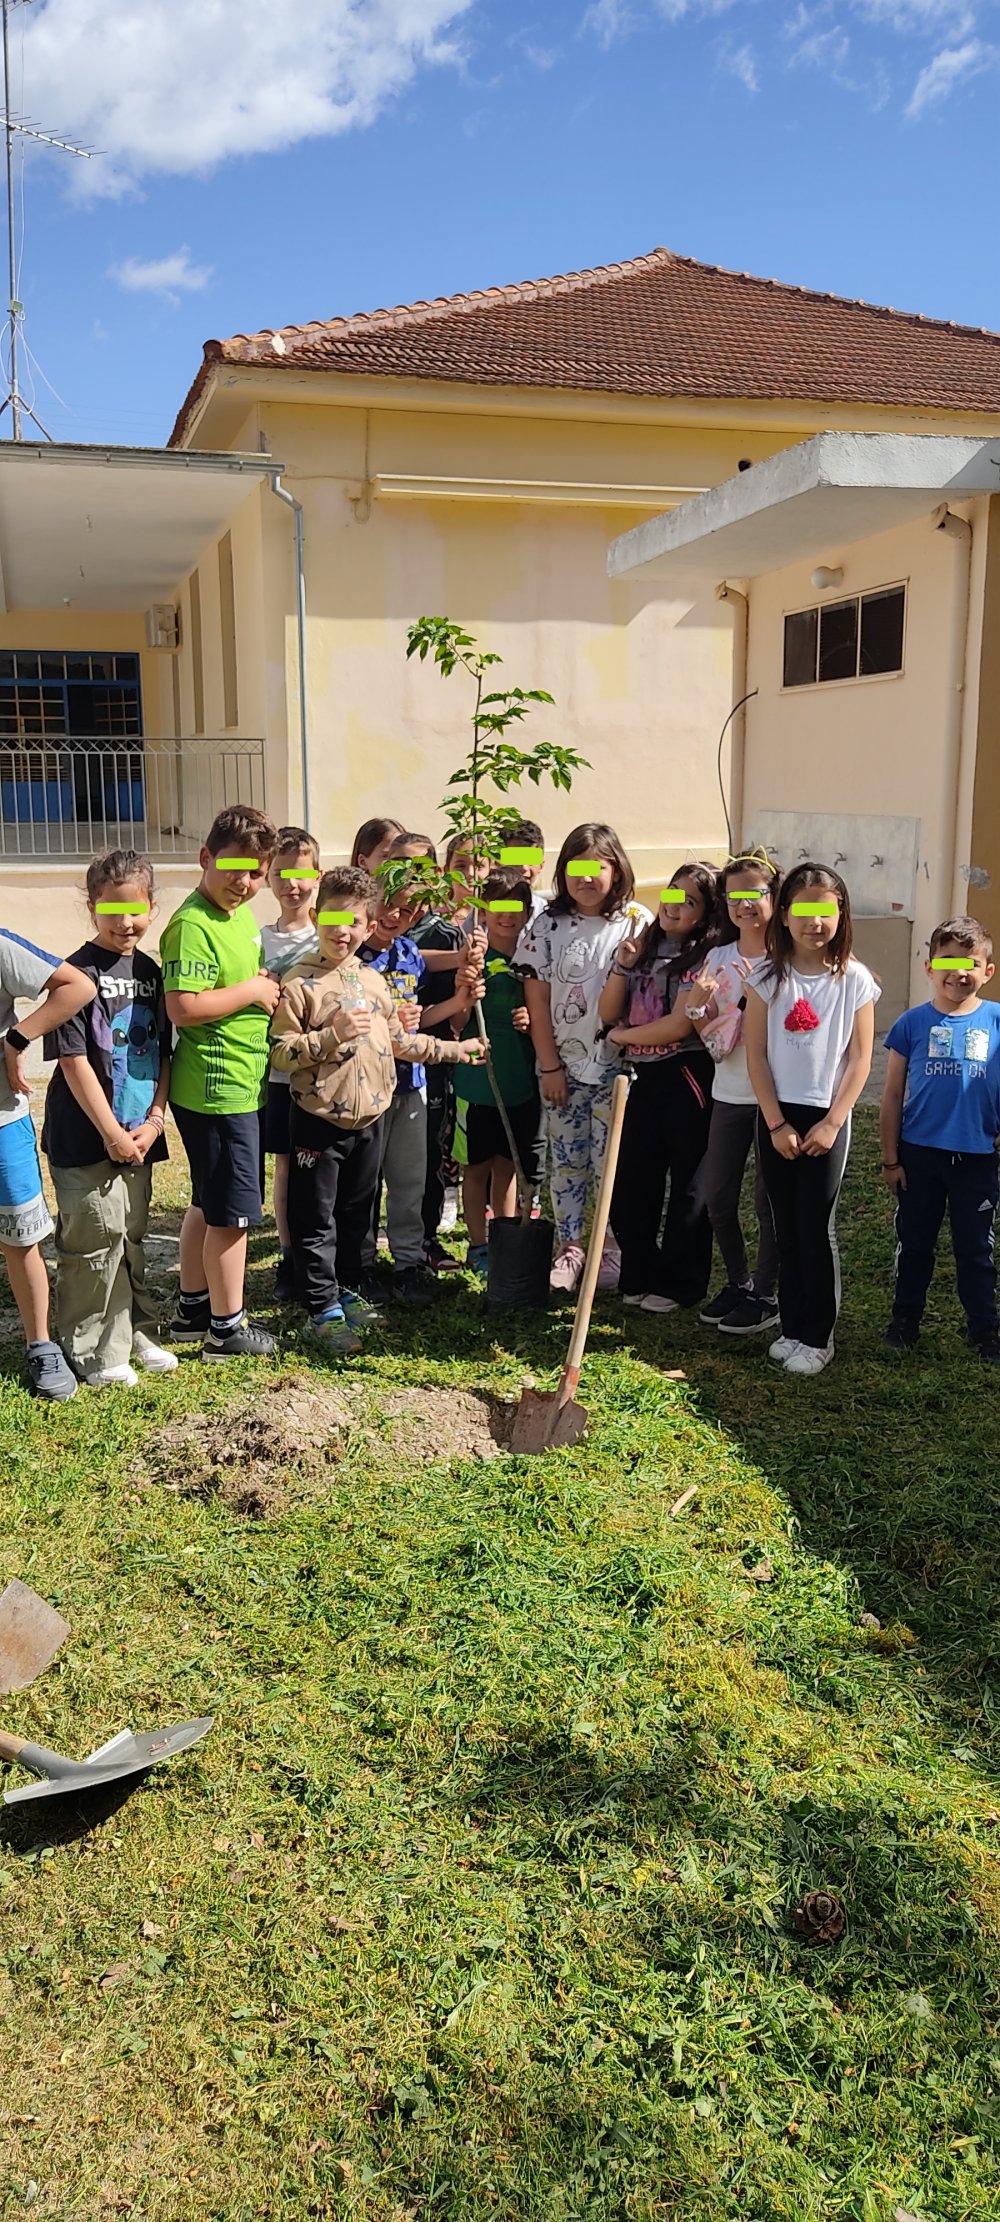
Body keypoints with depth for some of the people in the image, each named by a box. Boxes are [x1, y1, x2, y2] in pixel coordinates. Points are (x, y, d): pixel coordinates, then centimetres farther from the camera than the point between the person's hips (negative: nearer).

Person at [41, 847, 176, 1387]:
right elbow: (72, 1059, -15)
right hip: (86, 1138, -6)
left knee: (131, 1238, 16)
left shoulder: (150, 972, 8)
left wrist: (154, 1119, -1)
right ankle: (93, 1351, 13)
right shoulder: (80, 972, -12)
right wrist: (112, 1133, -15)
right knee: (96, 1242, 0)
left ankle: (133, 1333, 30)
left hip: (138, 1135, 6)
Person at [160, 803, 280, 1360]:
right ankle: (227, 1326, 14)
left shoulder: (245, 917, 12)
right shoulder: (192, 925, -18)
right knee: (234, 1209, 0)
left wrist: (265, 988, 9)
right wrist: (252, 990, -17)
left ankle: (193, 1307, 33)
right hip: (218, 1088, -10)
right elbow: (184, 1007, -27)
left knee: (209, 1204, 19)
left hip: (242, 1083, 10)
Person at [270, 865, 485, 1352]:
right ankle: (323, 1309, 12)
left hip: (369, 1116, 6)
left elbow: (398, 1040, 19)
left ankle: (347, 1290, 33)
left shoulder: (373, 979, 8)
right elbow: (280, 1052, -14)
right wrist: (332, 1036, -24)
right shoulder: (299, 983, -11)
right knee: (316, 1222, 3)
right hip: (319, 1119, -6)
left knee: (356, 1214, 18)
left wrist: (453, 1050, 18)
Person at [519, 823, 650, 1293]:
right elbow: (536, 998, -2)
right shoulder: (547, 924, -1)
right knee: (566, 1159, 10)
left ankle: (612, 1248, 19)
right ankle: (569, 1247, 23)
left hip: (617, 1064, -1)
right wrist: (549, 1064, -4)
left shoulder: (638, 922, -3)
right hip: (561, 1065, 2)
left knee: (611, 1160, 4)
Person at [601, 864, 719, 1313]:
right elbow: (607, 1013, 8)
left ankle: (679, 1284, 16)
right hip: (645, 1077, 7)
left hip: (686, 1077, -6)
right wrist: (622, 965, -6)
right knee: (630, 1183, 10)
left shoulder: (701, 957, -8)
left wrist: (623, 1036, -4)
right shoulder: (642, 947, 11)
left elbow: (679, 1025, -16)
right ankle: (641, 1275, 25)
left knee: (687, 1184, 5)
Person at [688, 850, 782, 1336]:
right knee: (716, 1195, 11)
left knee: (769, 1199, 4)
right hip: (729, 1093, 6)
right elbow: (711, 1035, 10)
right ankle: (737, 1282, 30)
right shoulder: (718, 958, 8)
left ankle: (765, 1295, 18)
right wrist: (696, 1005, -10)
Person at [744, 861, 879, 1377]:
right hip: (777, 1116, 2)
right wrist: (776, 1122, -7)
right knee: (786, 1227, 8)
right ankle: (792, 1326, 19)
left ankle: (817, 1335, 11)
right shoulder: (767, 976, -1)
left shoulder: (854, 979, -3)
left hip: (827, 1117, -2)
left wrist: (831, 1123, -9)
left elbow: (859, 1059, -3)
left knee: (816, 1228, 0)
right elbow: (756, 1053, -1)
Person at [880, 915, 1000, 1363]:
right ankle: (905, 1318, 29)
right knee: (914, 1243, 14)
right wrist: (890, 1158, 0)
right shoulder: (913, 1023, -5)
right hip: (919, 1154, 0)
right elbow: (893, 1095, 0)